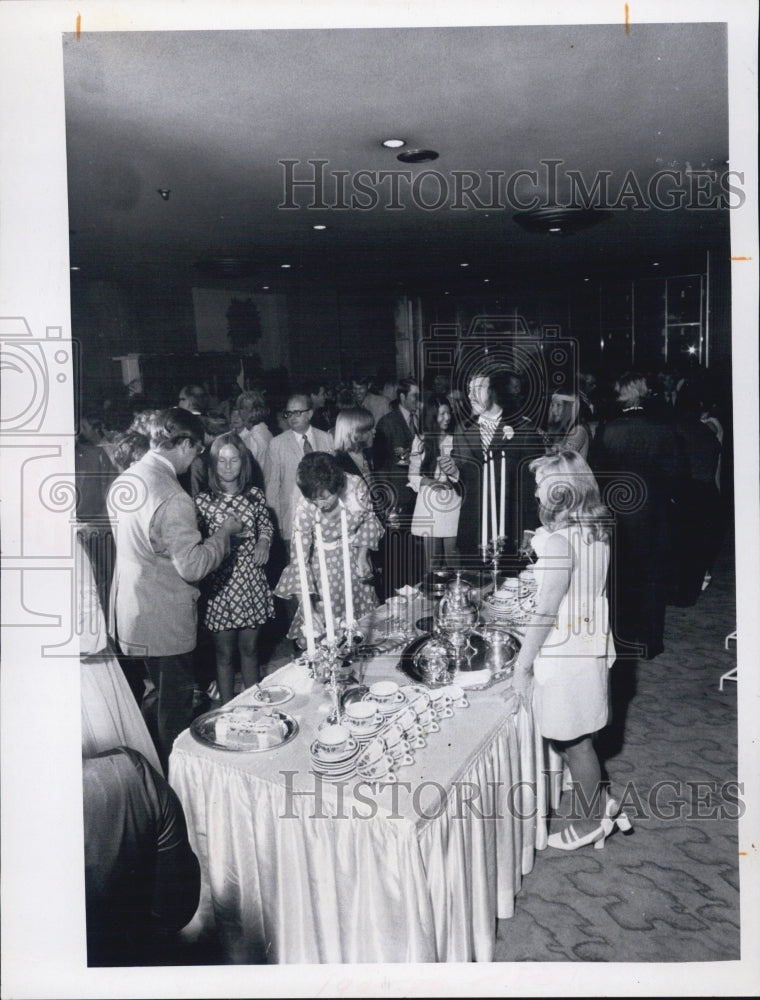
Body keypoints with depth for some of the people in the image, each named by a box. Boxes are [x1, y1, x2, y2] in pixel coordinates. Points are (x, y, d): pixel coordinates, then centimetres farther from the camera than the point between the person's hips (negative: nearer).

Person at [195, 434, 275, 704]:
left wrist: (263, 541, -3)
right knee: (224, 652, 9)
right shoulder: (202, 501, -7)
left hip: (251, 581, 3)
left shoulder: (255, 496, 1)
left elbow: (266, 526, 17)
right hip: (218, 583, -2)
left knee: (249, 648, 15)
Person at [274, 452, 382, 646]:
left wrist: (362, 557, -8)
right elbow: (299, 558, -25)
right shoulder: (304, 508, -29)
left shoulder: (355, 485, -25)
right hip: (324, 563, -2)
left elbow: (369, 518, -2)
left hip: (353, 557, 2)